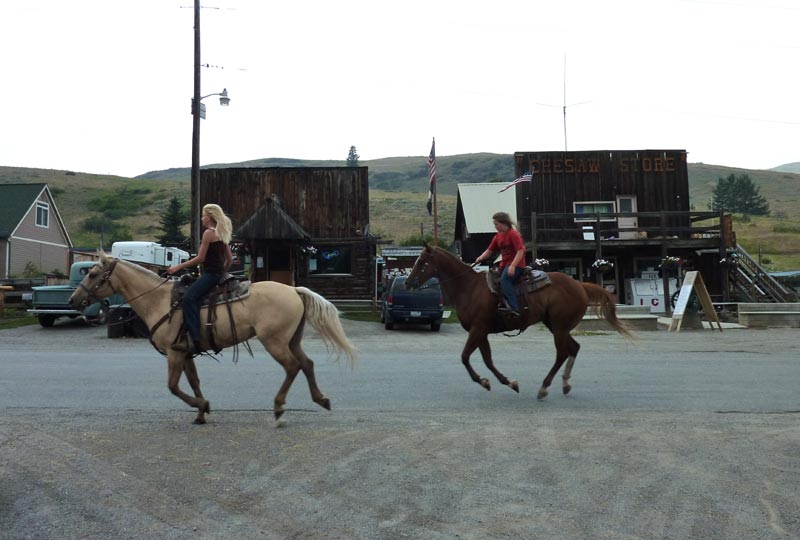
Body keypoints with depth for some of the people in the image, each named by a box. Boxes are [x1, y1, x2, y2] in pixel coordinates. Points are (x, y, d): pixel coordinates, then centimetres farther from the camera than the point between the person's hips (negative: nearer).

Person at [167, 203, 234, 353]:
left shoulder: (209, 233, -8)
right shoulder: (222, 234, 18)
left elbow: (200, 258, -11)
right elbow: (230, 259, 18)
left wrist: (178, 267, -5)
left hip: (211, 273, -10)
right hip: (219, 274, 10)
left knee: (189, 297, -20)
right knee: (191, 297, 17)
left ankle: (194, 339, -31)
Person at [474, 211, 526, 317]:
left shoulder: (513, 234, -11)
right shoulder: (498, 236, 13)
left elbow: (521, 251, -19)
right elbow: (489, 251, 15)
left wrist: (512, 266, -29)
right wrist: (481, 258, -6)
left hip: (516, 264, -9)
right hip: (504, 264, 9)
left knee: (504, 279, -30)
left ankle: (514, 308, -38)